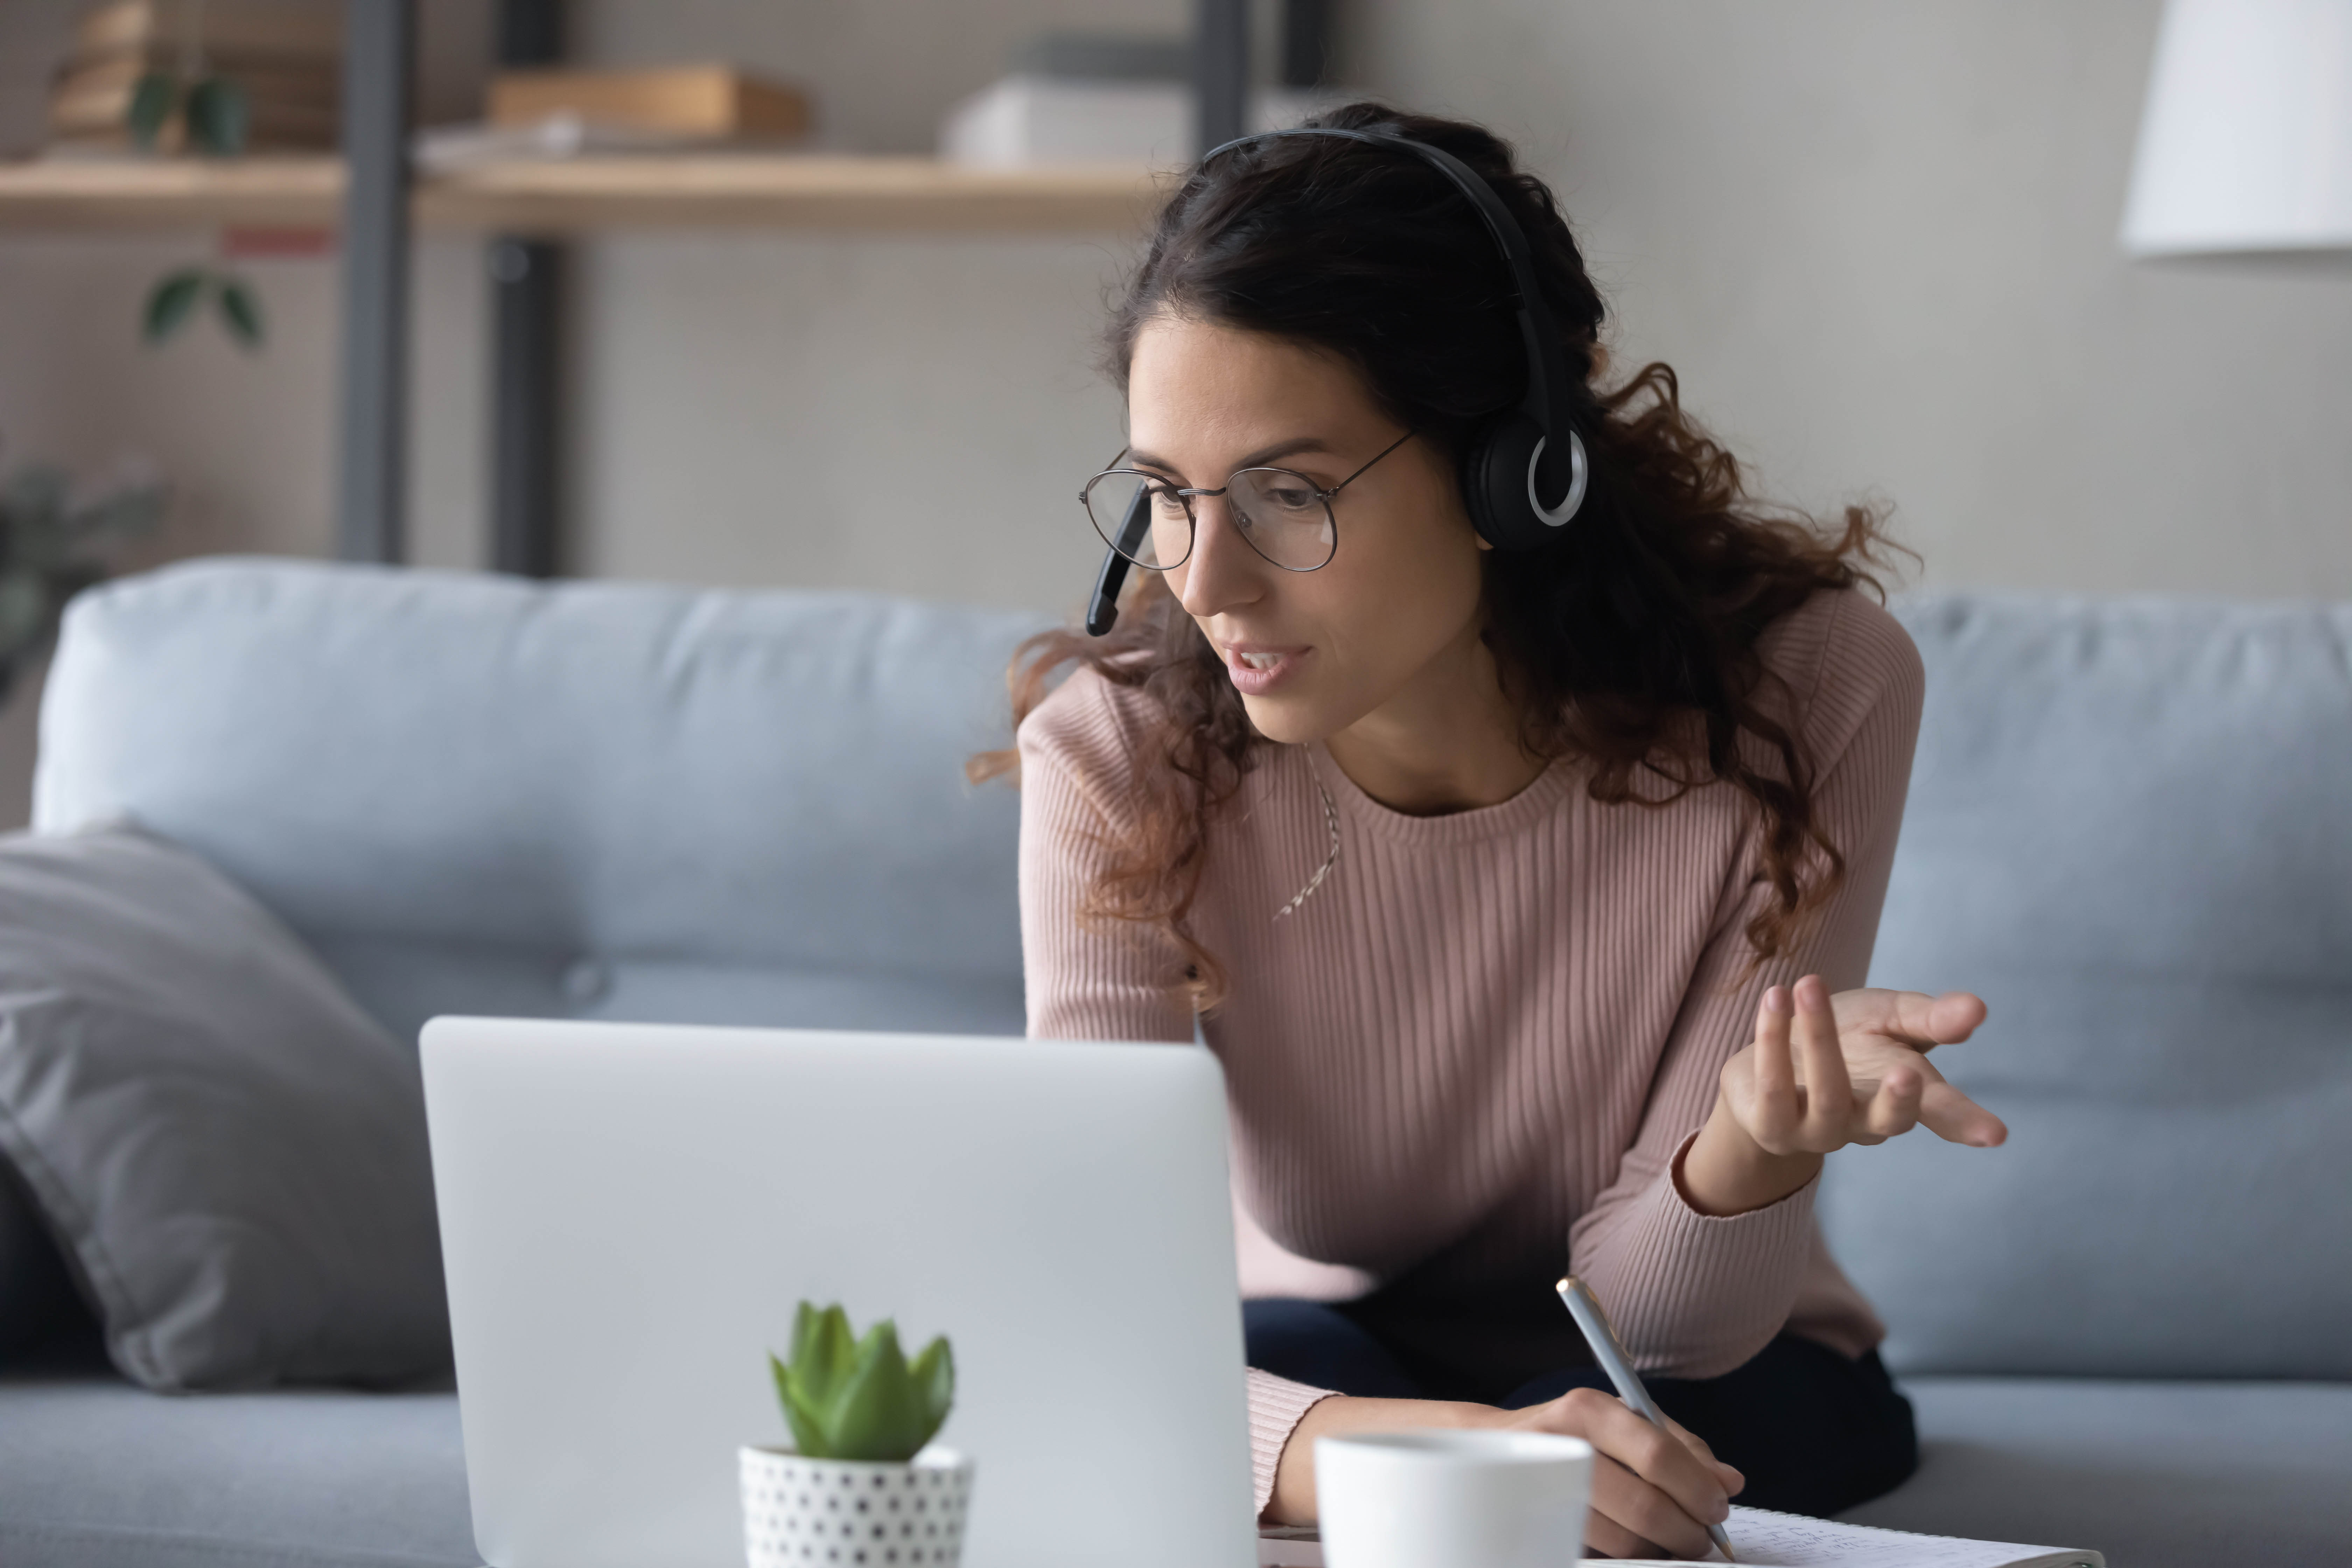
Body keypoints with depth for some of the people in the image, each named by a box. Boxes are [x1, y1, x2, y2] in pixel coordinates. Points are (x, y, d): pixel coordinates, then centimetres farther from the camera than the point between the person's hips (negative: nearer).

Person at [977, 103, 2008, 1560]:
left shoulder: (1806, 691, -24)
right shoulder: (1120, 752, -23)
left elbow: (1657, 1317, -20)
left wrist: (1755, 1139, -43)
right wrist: (1371, 1448, -51)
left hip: (1715, 1376, 1)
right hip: (1317, 1346, -1)